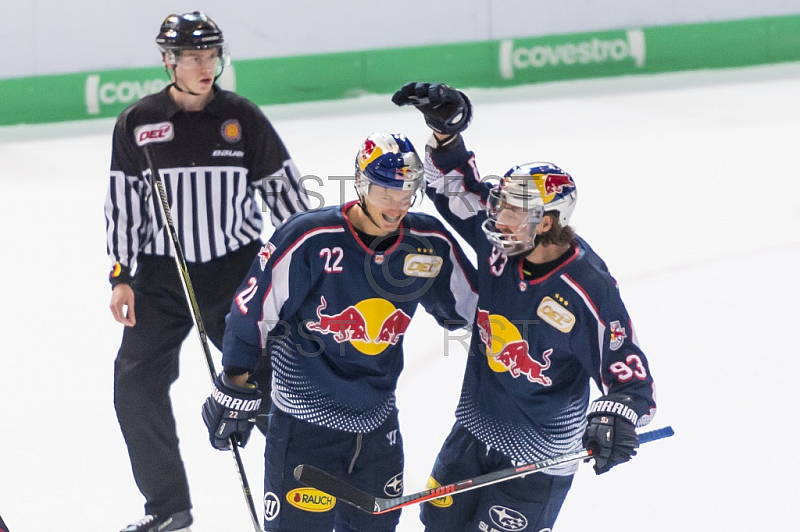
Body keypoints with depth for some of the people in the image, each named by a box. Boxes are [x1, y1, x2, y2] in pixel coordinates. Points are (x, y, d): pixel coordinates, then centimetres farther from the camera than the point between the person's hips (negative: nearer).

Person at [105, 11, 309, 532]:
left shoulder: (243, 117, -2)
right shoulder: (138, 123, -2)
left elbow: (283, 186, 4)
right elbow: (123, 202, 1)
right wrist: (122, 277, -4)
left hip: (237, 270, -1)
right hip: (161, 277, 1)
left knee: (266, 377, 0)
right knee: (137, 385, -5)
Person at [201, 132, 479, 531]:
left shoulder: (428, 242, -5)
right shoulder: (309, 239, -19)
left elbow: (465, 308, 13)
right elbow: (253, 308, -11)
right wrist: (235, 387, -7)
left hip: (378, 421, 5)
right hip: (306, 421, -5)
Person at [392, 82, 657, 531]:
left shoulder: (589, 292, -27)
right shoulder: (499, 238, -11)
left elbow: (630, 375, -23)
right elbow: (454, 184, 3)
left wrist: (616, 418, -43)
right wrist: (445, 128, -14)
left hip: (539, 452, -7)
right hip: (476, 423, 7)